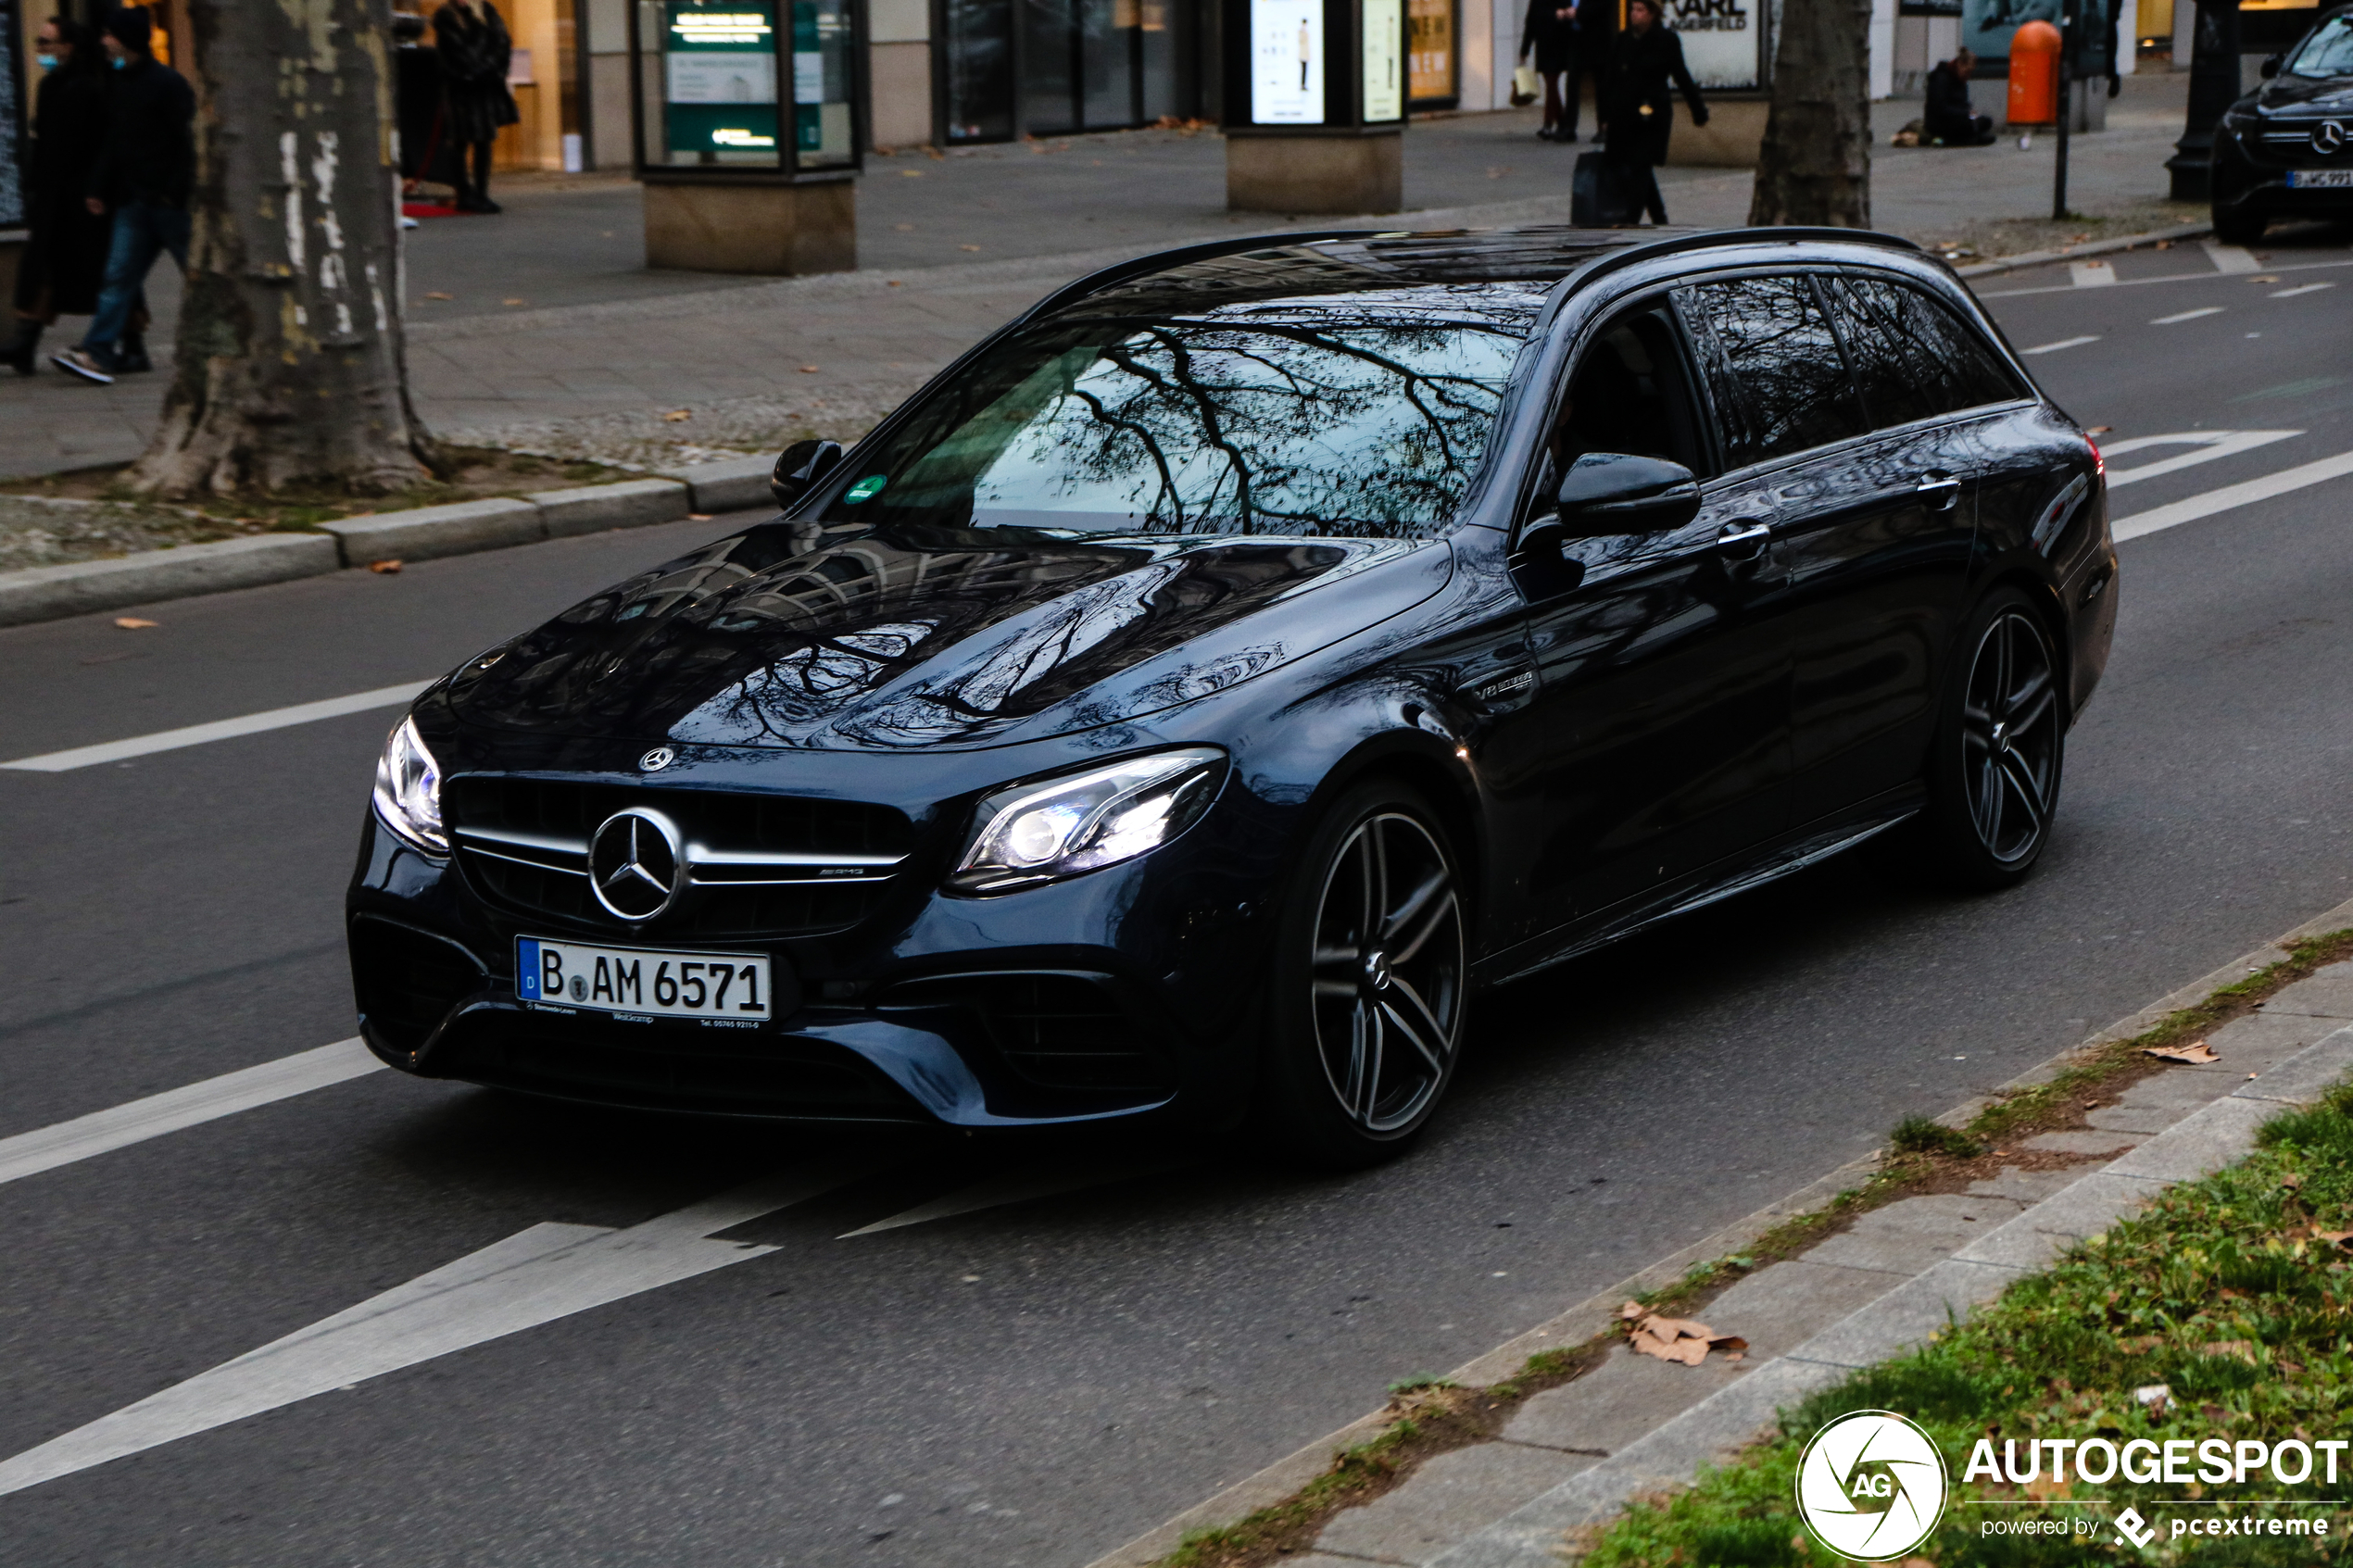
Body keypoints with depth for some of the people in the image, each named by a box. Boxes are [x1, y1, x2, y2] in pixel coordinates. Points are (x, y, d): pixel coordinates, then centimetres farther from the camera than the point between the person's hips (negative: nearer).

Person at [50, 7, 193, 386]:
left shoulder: (169, 84, -11)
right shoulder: (117, 84, 13)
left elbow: (189, 142, -13)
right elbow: (113, 142, 18)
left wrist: (174, 192, -17)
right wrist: (98, 190, 13)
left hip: (171, 202, -7)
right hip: (134, 200, 7)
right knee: (119, 276, -2)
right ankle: (100, 354, -7)